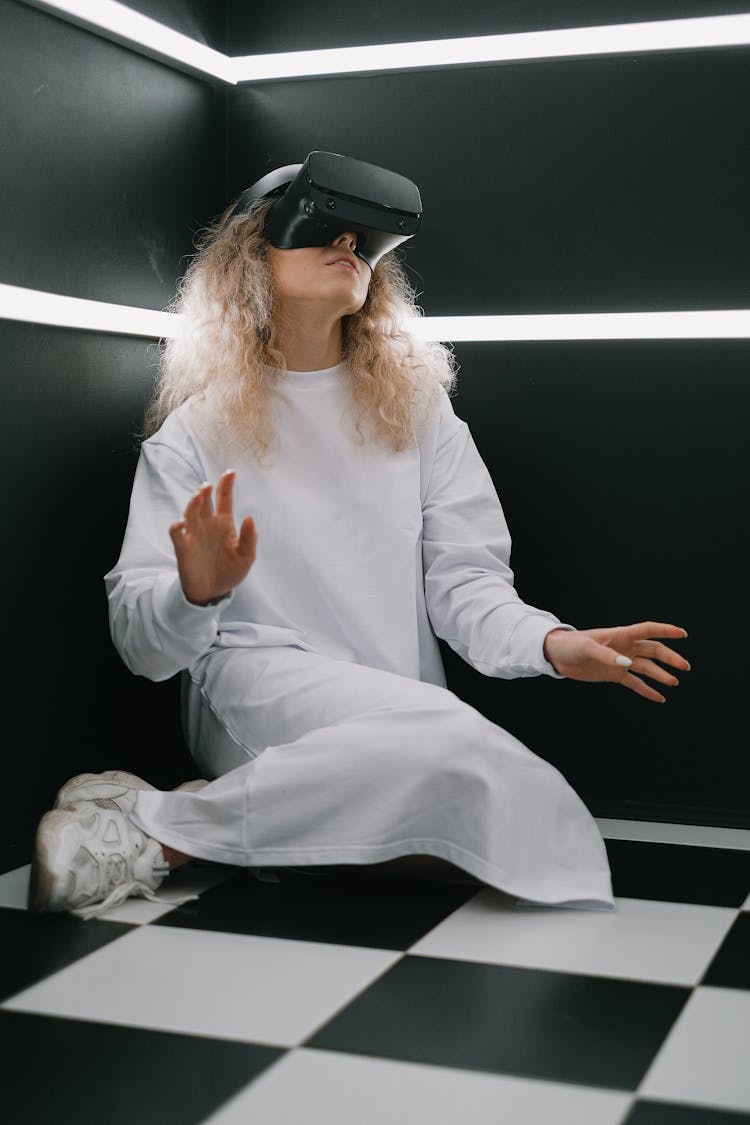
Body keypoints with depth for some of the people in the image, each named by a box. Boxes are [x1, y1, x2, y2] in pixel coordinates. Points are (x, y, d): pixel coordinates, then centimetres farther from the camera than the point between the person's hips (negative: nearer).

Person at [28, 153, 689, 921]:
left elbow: (463, 577, 6)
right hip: (257, 686, -4)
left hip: (400, 708, 4)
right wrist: (197, 594, -24)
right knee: (451, 743, -34)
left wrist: (550, 642, -15)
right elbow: (140, 642, -1)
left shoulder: (417, 404, 16)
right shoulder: (196, 431, 7)